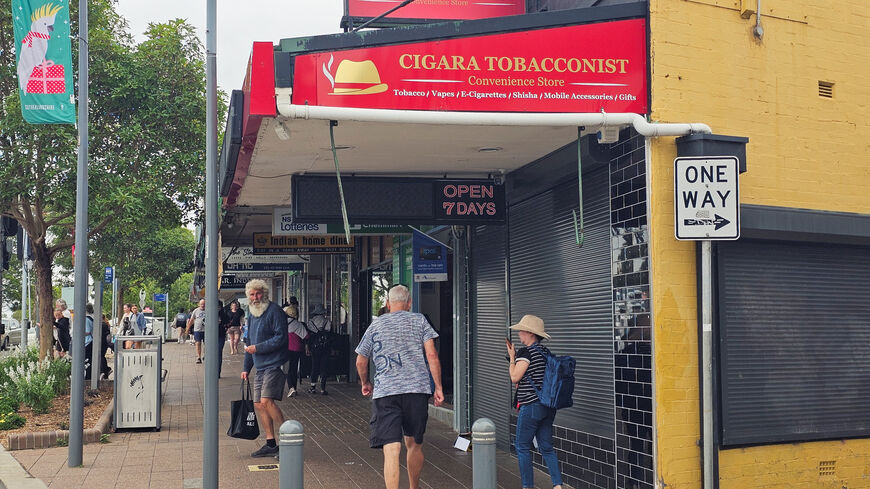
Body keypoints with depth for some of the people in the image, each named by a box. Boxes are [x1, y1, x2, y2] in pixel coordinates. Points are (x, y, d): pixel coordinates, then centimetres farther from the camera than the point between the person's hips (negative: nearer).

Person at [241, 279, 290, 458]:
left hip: (274, 364, -9)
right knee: (258, 404, 6)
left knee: (266, 401, -19)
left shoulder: (274, 311, -9)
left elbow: (281, 337, -17)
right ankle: (271, 444, 13)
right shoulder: (252, 315, 19)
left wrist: (258, 348, -15)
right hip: (261, 367, 9)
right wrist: (246, 368, 23)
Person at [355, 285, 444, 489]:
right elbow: (431, 355, -1)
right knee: (414, 444, 18)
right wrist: (438, 387, 3)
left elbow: (361, 361, 16)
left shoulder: (376, 325, 11)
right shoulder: (419, 321, 9)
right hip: (417, 389, 1)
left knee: (391, 450, -9)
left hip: (385, 392, -1)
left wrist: (365, 383, 34)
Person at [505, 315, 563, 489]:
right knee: (546, 447, 10)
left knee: (522, 446, 3)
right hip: (548, 406, 8)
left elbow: (515, 377, -13)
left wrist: (512, 357, -1)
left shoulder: (526, 352, -13)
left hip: (531, 406, -8)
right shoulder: (545, 352, 12)